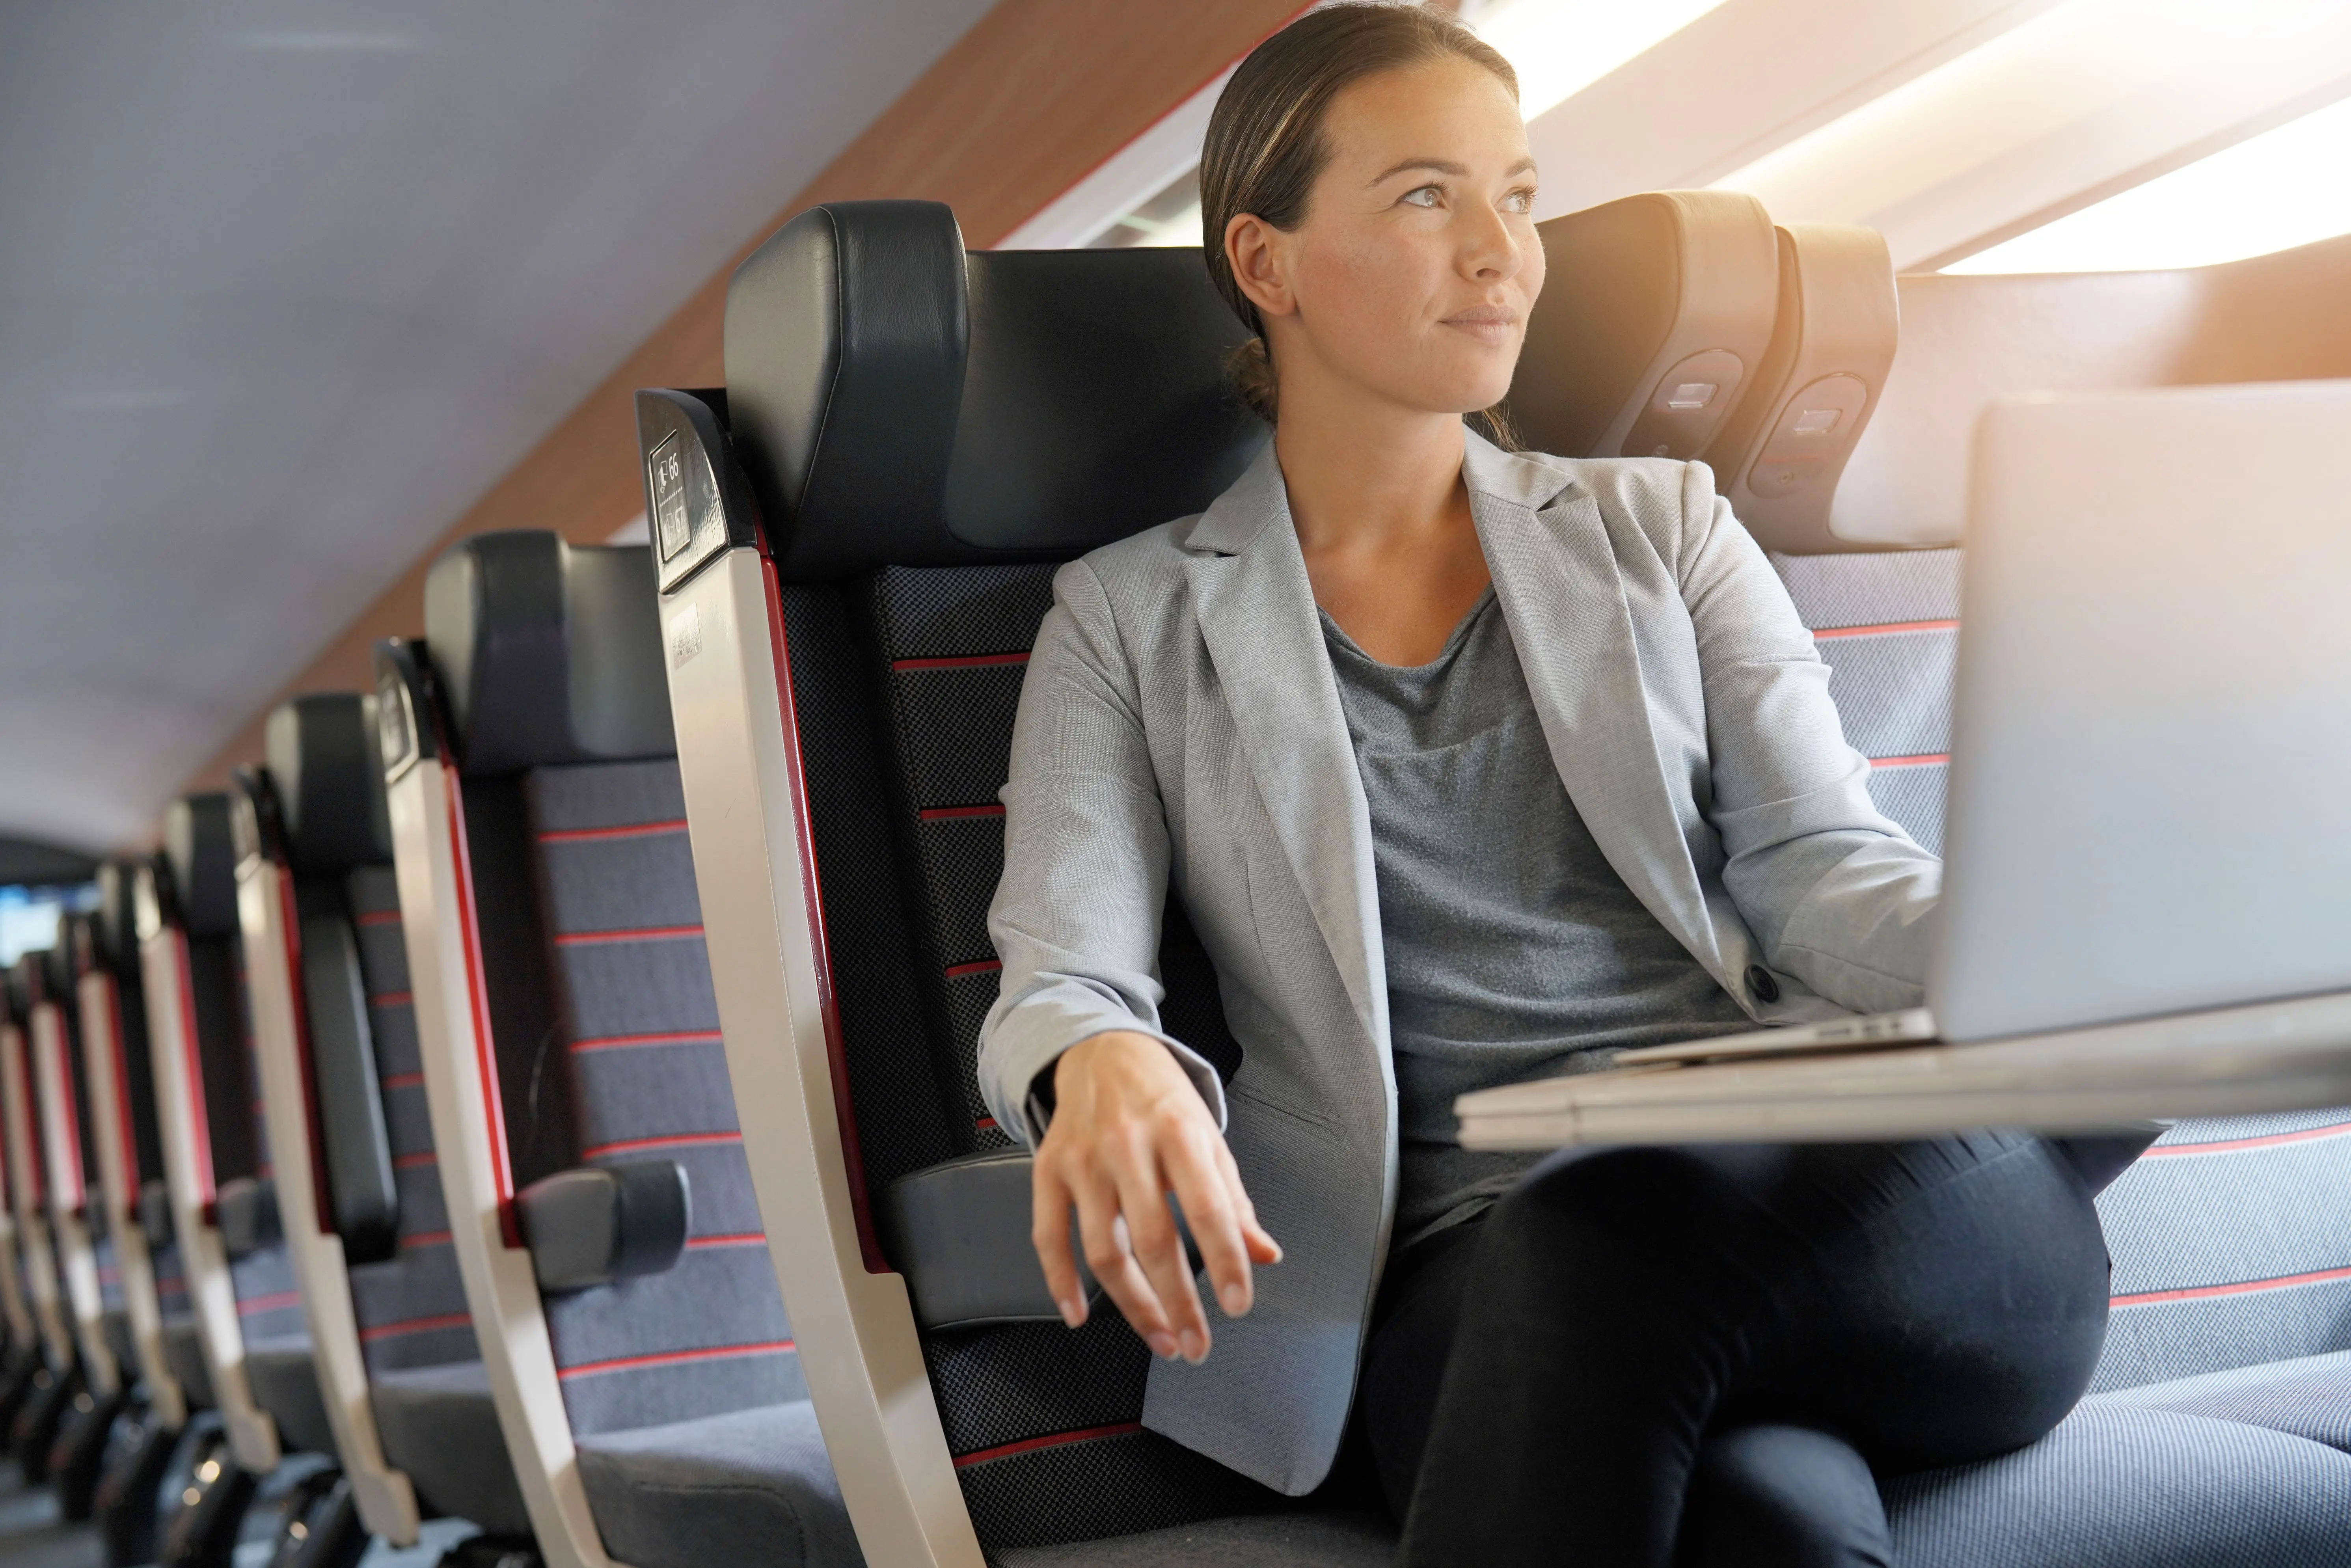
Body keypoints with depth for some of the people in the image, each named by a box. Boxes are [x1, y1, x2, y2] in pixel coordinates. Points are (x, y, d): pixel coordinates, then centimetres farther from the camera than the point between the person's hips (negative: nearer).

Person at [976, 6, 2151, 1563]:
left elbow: (1822, 874, 8)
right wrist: (1102, 1067, -24)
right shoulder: (1133, 616, 14)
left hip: (1815, 1201, 3)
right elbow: (1059, 979, 3)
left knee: (1627, 1228, -36)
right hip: (1474, 1270, -2)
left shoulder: (1661, 528, 20)